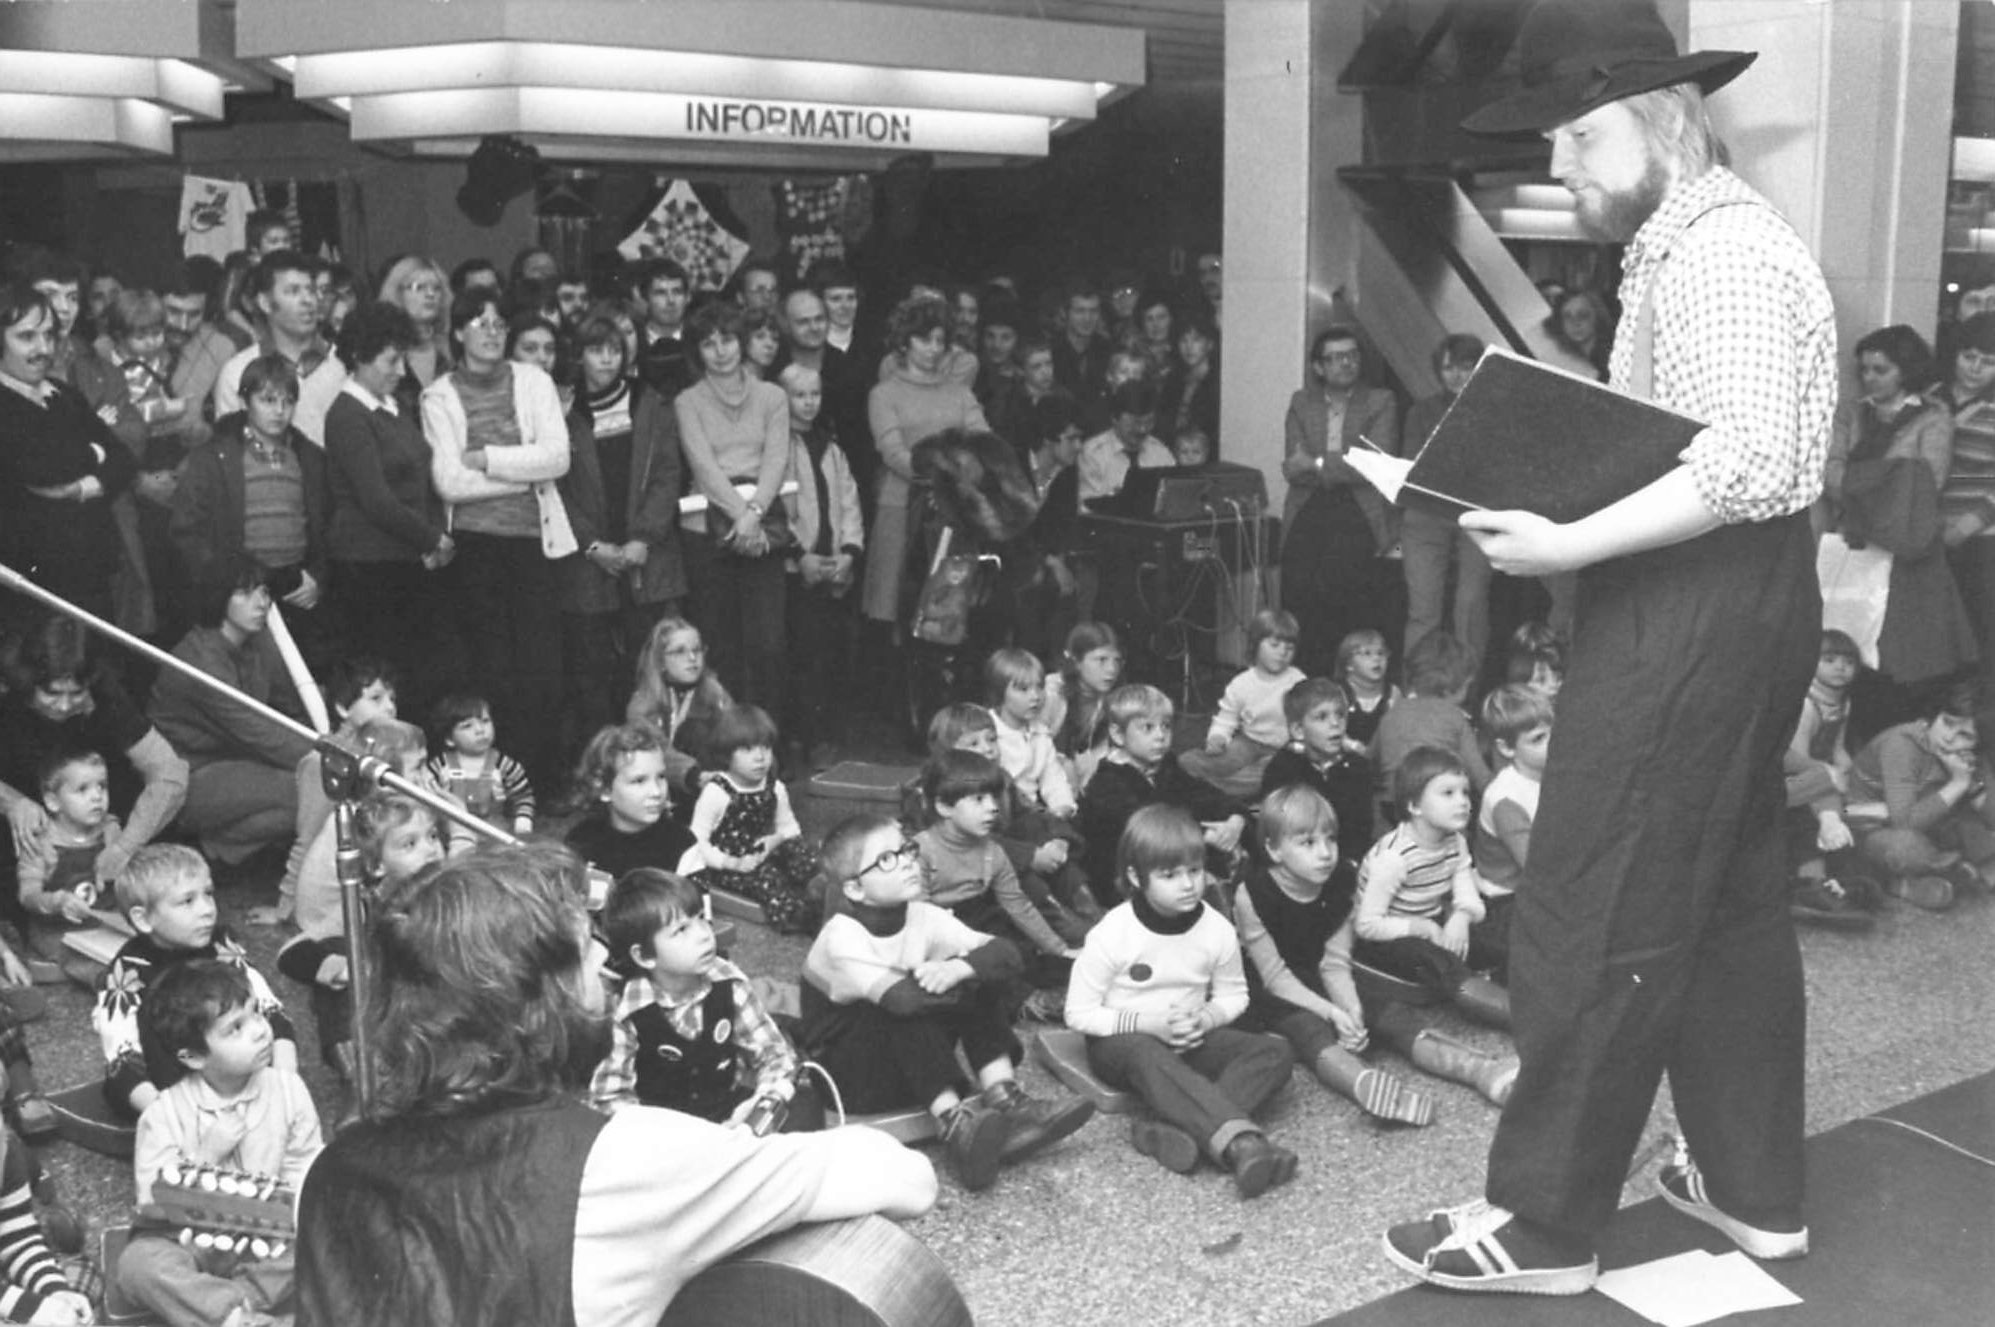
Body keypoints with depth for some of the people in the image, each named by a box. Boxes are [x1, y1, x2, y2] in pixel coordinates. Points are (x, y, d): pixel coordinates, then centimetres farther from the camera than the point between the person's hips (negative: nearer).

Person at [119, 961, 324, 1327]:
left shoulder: (288, 1089, -7)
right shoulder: (165, 1113, -12)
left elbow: (305, 1172, -2)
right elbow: (152, 1202, -13)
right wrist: (206, 1155, -24)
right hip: (194, 1239, -1)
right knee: (138, 1263, -31)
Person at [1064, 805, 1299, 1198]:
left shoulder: (1217, 930, -5)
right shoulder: (1112, 934, -15)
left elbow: (1233, 996, 9)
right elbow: (1079, 1013, -11)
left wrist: (1206, 1018, -14)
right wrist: (1148, 1024, -22)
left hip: (1190, 1041, 4)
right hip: (1122, 1041, -4)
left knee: (1275, 1052, -19)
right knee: (1146, 1056, -41)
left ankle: (1176, 1127, -40)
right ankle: (1239, 1143, -55)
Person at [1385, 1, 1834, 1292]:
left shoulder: (1721, 255, -16)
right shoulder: (1692, 247, 17)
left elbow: (1750, 466, -26)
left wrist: (1569, 545, -27)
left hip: (1696, 611, -11)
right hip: (1716, 603, 11)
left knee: (1593, 921, -3)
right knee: (1726, 904, 17)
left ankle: (1545, 1225, 9)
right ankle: (1756, 1187, 31)